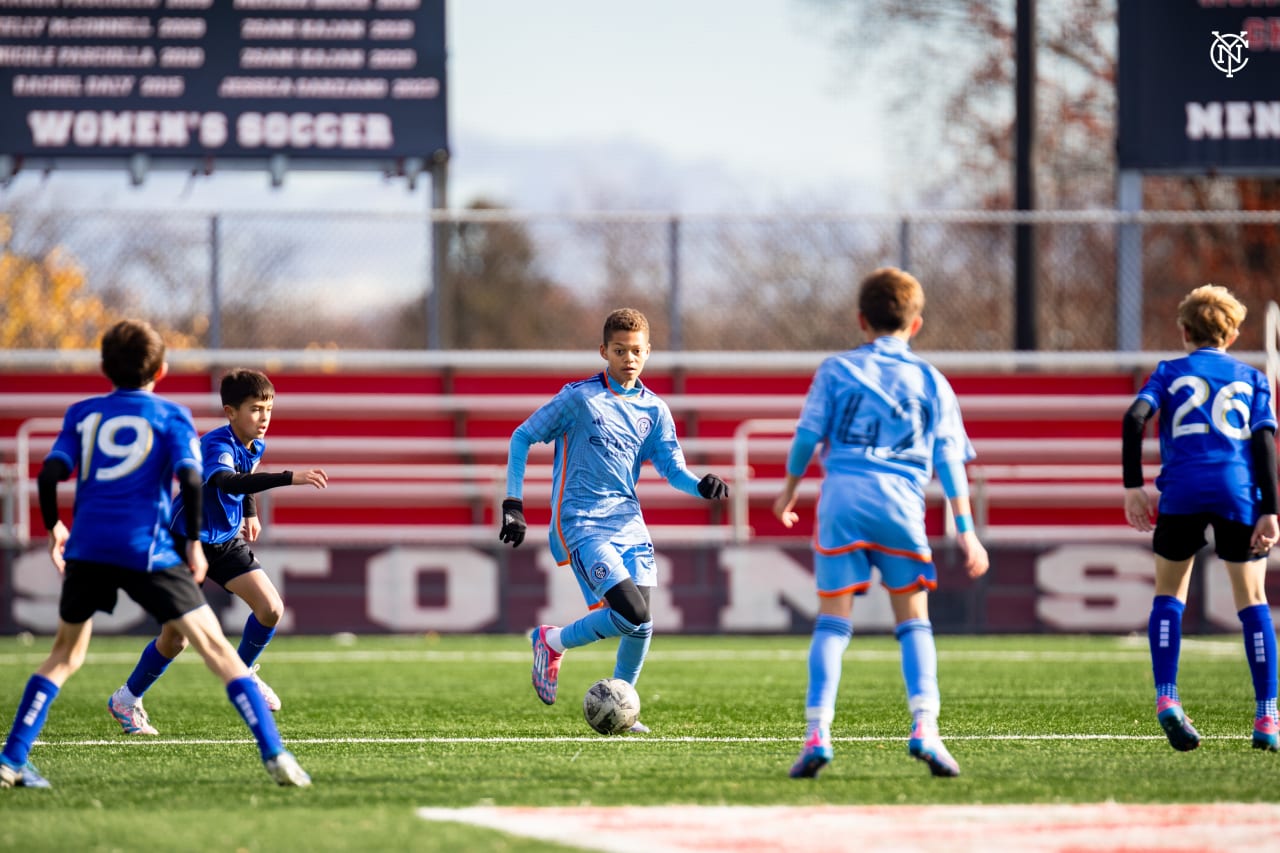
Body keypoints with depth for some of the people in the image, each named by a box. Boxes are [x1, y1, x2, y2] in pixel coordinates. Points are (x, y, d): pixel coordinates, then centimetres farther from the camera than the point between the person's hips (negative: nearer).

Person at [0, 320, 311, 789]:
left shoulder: (83, 414, 14)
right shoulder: (170, 415, 6)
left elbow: (50, 474, 3)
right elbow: (190, 479, -8)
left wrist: (54, 528, 18)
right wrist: (194, 543, 1)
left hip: (86, 550, 3)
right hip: (147, 551, -3)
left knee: (66, 654, 21)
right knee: (214, 645, -2)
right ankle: (273, 754, -13)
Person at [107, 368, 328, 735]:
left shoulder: (255, 446, -3)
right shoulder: (216, 445, -29)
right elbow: (227, 481, -51)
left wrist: (250, 513, 22)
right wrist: (290, 478, -59)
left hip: (227, 540, 7)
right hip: (186, 540, -7)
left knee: (271, 608, -10)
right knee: (175, 638, -1)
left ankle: (243, 672, 17)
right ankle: (127, 699, 22)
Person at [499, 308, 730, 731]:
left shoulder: (653, 409, 9)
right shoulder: (579, 398, -5)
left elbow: (672, 469, 4)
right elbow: (521, 439, -1)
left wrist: (701, 486, -18)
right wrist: (513, 503, -7)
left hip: (628, 522, 5)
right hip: (581, 524, -5)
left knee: (640, 623, -7)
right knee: (630, 611, -21)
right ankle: (552, 641, 5)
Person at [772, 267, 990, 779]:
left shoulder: (836, 370, 12)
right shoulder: (931, 382, 13)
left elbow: (807, 435, 8)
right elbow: (949, 459, 8)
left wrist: (790, 489, 23)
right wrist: (965, 530, 8)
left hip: (841, 499, 0)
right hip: (901, 503, 0)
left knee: (833, 622, 1)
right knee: (913, 621, 8)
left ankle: (817, 732, -9)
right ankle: (924, 725, -10)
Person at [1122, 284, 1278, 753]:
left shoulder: (1170, 372, 15)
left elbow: (1134, 418, -2)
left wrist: (1133, 487, -1)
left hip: (1182, 493, 0)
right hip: (1239, 492, 0)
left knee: (1169, 593, 15)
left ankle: (1166, 698, -4)